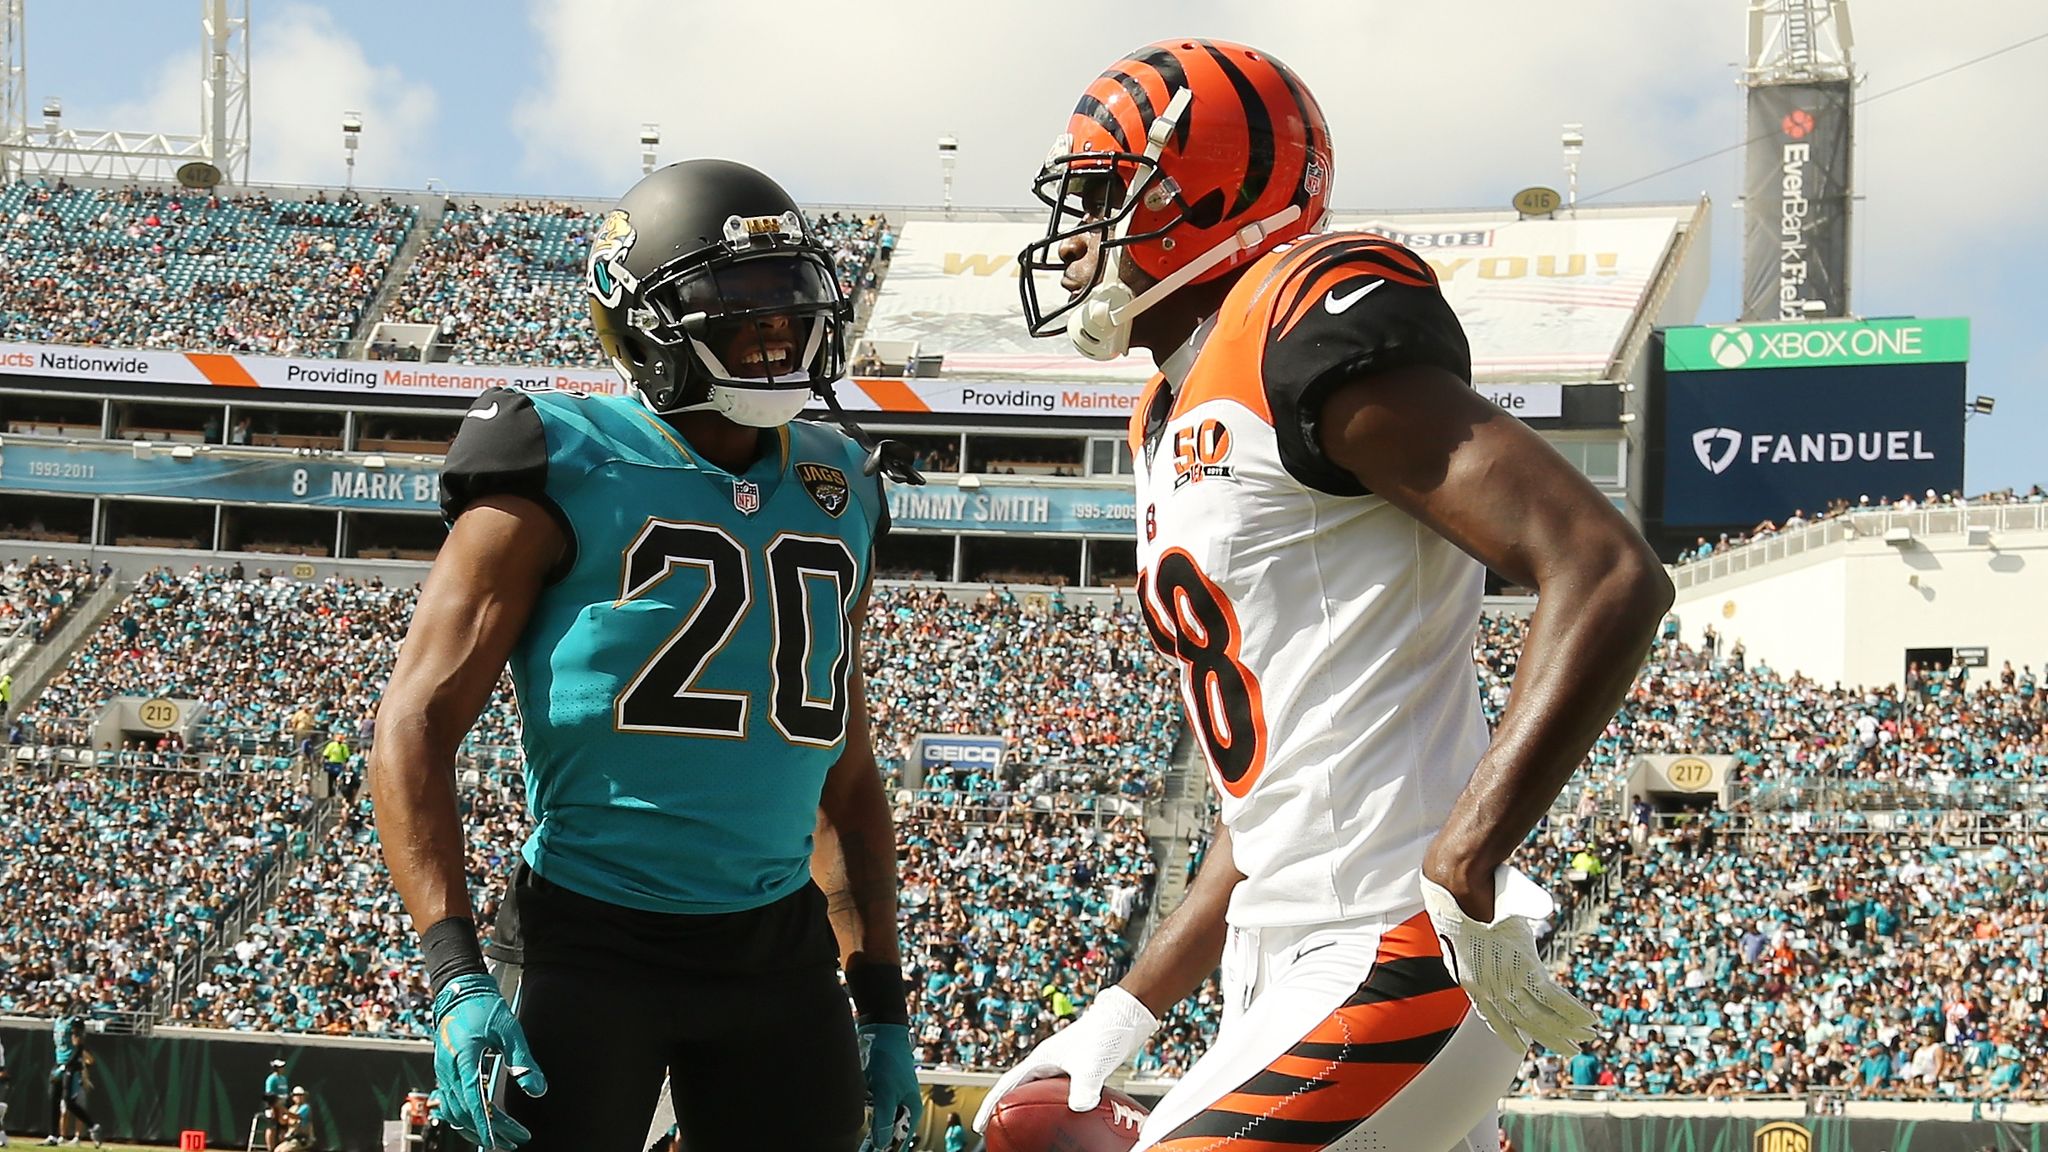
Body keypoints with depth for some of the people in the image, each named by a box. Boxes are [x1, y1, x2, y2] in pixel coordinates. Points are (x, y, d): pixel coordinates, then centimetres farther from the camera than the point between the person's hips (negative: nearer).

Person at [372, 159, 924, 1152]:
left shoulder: (832, 501, 12)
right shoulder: (568, 478, -6)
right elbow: (415, 729, -9)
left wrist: (881, 1000, 16)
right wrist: (457, 976, -19)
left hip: (781, 949, 5)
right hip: (599, 945, -5)